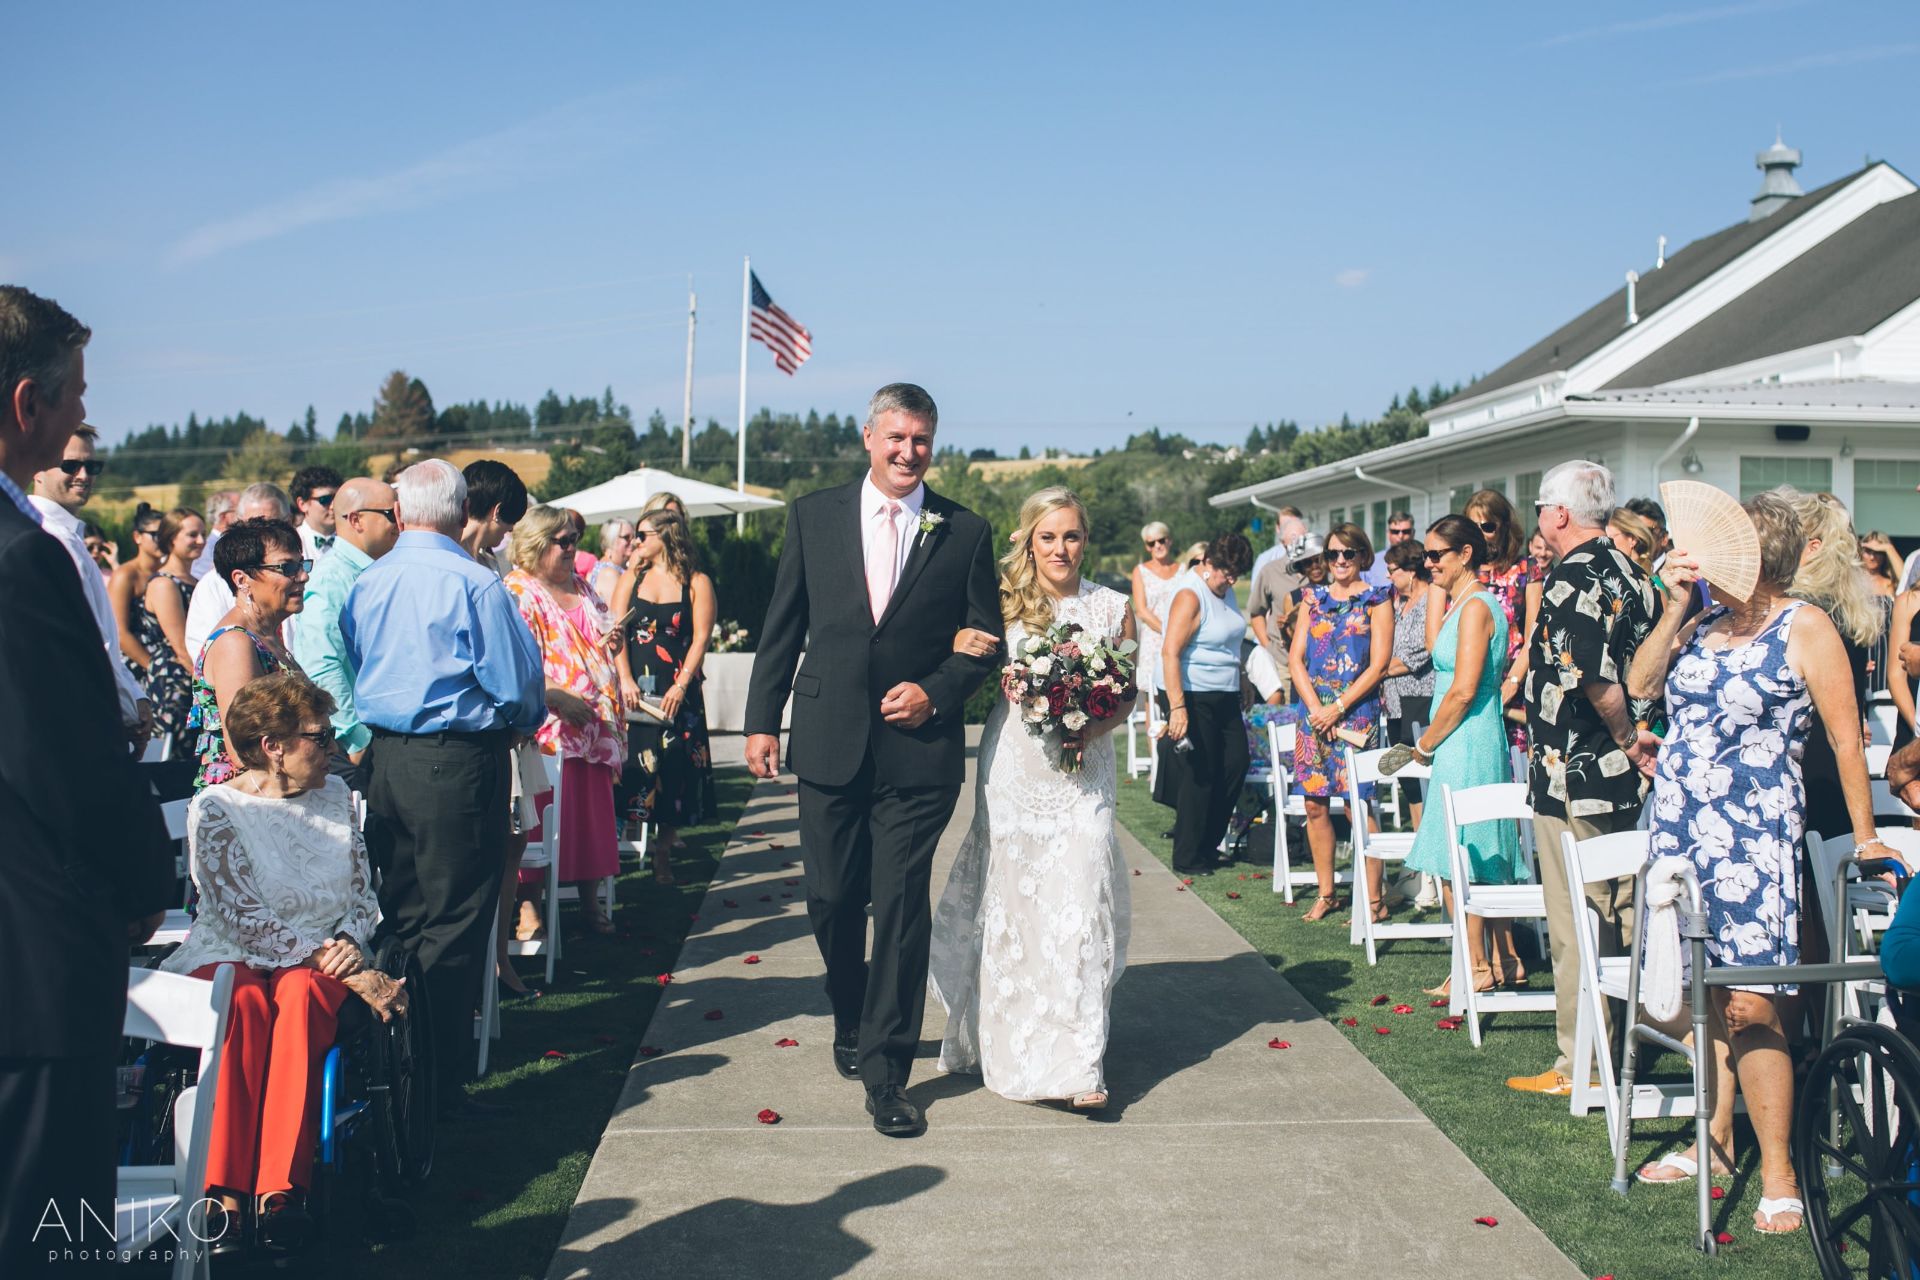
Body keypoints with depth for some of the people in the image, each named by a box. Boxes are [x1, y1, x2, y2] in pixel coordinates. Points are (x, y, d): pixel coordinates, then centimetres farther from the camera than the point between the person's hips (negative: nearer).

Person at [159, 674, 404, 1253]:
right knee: (242, 1000, -37)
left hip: (321, 963, 2)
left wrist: (350, 945, -8)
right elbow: (243, 919, -11)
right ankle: (223, 1191, -41)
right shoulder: (215, 809, -2)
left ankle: (278, 1190, -43)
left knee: (300, 994, -33)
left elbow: (363, 895, 15)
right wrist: (333, 965, -18)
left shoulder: (334, 795, 14)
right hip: (230, 957, -2)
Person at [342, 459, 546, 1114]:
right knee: (453, 924, 1)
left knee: (399, 917, 17)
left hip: (384, 759, 6)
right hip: (458, 762, -6)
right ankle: (441, 1077, 4)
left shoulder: (365, 584, 4)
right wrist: (525, 721, 11)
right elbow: (517, 684, -10)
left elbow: (350, 669, 14)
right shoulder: (475, 585, -13)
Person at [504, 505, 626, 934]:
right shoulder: (517, 592, -7)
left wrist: (609, 640, 11)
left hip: (595, 722, 7)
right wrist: (558, 697, -25)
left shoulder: (580, 586, 17)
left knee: (594, 812, 10)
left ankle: (590, 899, 20)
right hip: (548, 726, -7)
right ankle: (528, 902, 3)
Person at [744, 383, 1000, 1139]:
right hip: (830, 744, 2)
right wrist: (761, 720, 3)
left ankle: (886, 1073, 7)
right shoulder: (814, 516, 5)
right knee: (831, 899, 11)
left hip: (918, 748, -2)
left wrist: (937, 693, -10)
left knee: (902, 907, -3)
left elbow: (985, 638, 6)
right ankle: (852, 1021, 38)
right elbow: (782, 626, 7)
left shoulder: (964, 532, 2)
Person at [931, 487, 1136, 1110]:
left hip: (1083, 771, 0)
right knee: (1009, 901, 5)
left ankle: (1076, 1061, 1)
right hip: (1012, 770, 0)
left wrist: (1094, 727, -9)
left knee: (1078, 901, -6)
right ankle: (1006, 1041, 24)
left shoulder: (1113, 608, 5)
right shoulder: (1004, 603, 3)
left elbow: (1128, 695, 9)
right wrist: (967, 649, -11)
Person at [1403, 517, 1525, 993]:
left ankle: (1477, 967, 3)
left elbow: (1463, 690, -20)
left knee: (1457, 860, -4)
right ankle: (1505, 961, 20)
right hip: (1462, 745, 10)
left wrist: (1426, 743, -10)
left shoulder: (1476, 606, -15)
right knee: (1482, 862, 13)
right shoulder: (1462, 603, 15)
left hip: (1467, 746, -10)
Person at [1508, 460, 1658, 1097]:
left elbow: (1594, 676, -25)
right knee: (1621, 919, 16)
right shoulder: (1630, 574, 11)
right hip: (1623, 780, 9)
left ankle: (1579, 1067, 6)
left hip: (1572, 779, -9)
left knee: (1574, 926, -1)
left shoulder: (1573, 577, -16)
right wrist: (1635, 739, 13)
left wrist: (1628, 737, -11)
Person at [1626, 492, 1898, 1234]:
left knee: (1749, 1006, -9)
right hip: (1678, 825, 6)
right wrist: (1675, 608, -4)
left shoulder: (1804, 628, -7)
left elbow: (1845, 737, -6)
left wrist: (1865, 837, -5)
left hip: (1753, 836, -6)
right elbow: (1639, 684, 5)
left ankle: (1778, 1173, -2)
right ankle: (1717, 1134, 26)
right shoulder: (1705, 623, 11)